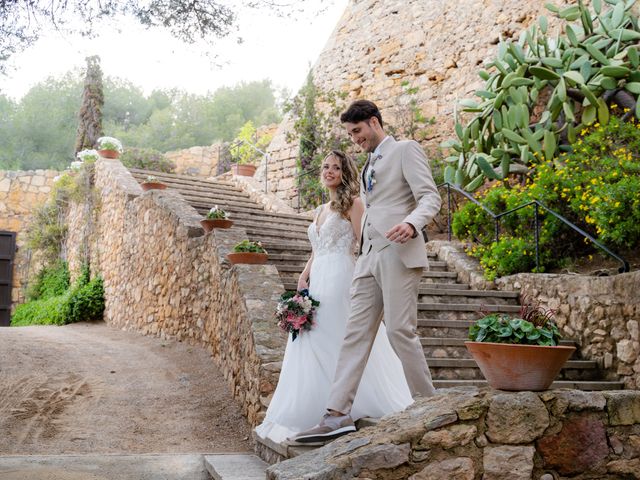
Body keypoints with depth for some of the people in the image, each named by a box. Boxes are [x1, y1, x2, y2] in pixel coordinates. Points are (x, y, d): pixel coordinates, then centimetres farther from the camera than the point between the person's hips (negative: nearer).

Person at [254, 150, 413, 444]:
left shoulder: (352, 203, 0)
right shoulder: (321, 210, 23)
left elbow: (363, 245, -8)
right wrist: (303, 278, 6)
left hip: (341, 279, -8)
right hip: (317, 281, 8)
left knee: (341, 344, -8)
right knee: (312, 346, 4)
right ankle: (311, 413, 10)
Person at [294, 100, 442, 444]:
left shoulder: (405, 150, 3)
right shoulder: (367, 168, 27)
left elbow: (430, 197, -8)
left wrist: (411, 224, -28)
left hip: (398, 253, -8)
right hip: (369, 257, 8)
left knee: (400, 331, -10)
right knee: (356, 333, 0)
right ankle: (338, 415, -2)